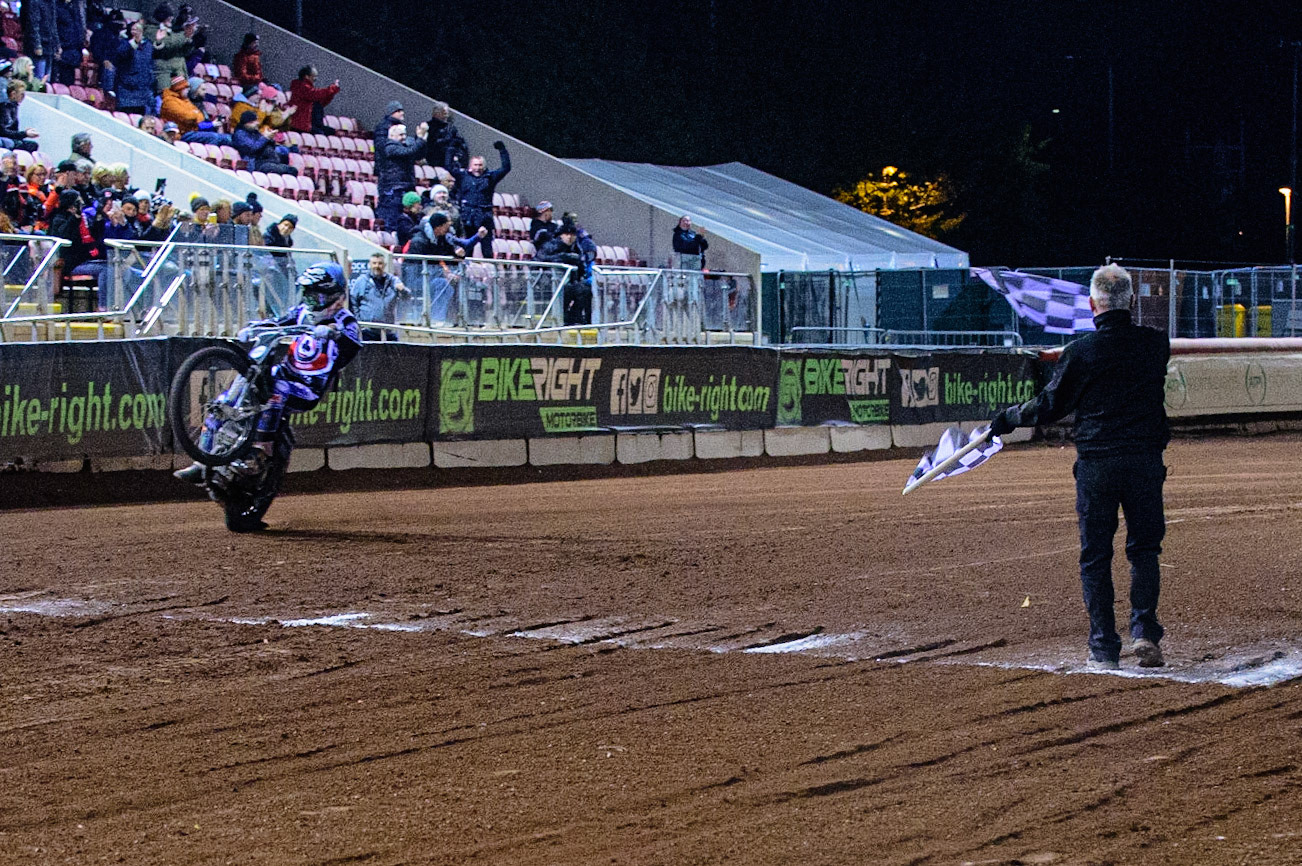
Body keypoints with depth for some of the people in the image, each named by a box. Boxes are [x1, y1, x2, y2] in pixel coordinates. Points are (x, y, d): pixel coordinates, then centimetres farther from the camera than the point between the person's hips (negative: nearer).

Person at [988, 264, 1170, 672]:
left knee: (1095, 556, 6)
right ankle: (1145, 630, -5)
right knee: (1144, 548, 12)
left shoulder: (1080, 352, -8)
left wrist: (1008, 419, 17)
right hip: (1145, 460, 2)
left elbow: (1048, 407, -1)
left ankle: (1103, 650, 6)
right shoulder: (1156, 343, 0)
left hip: (1096, 462, -2)